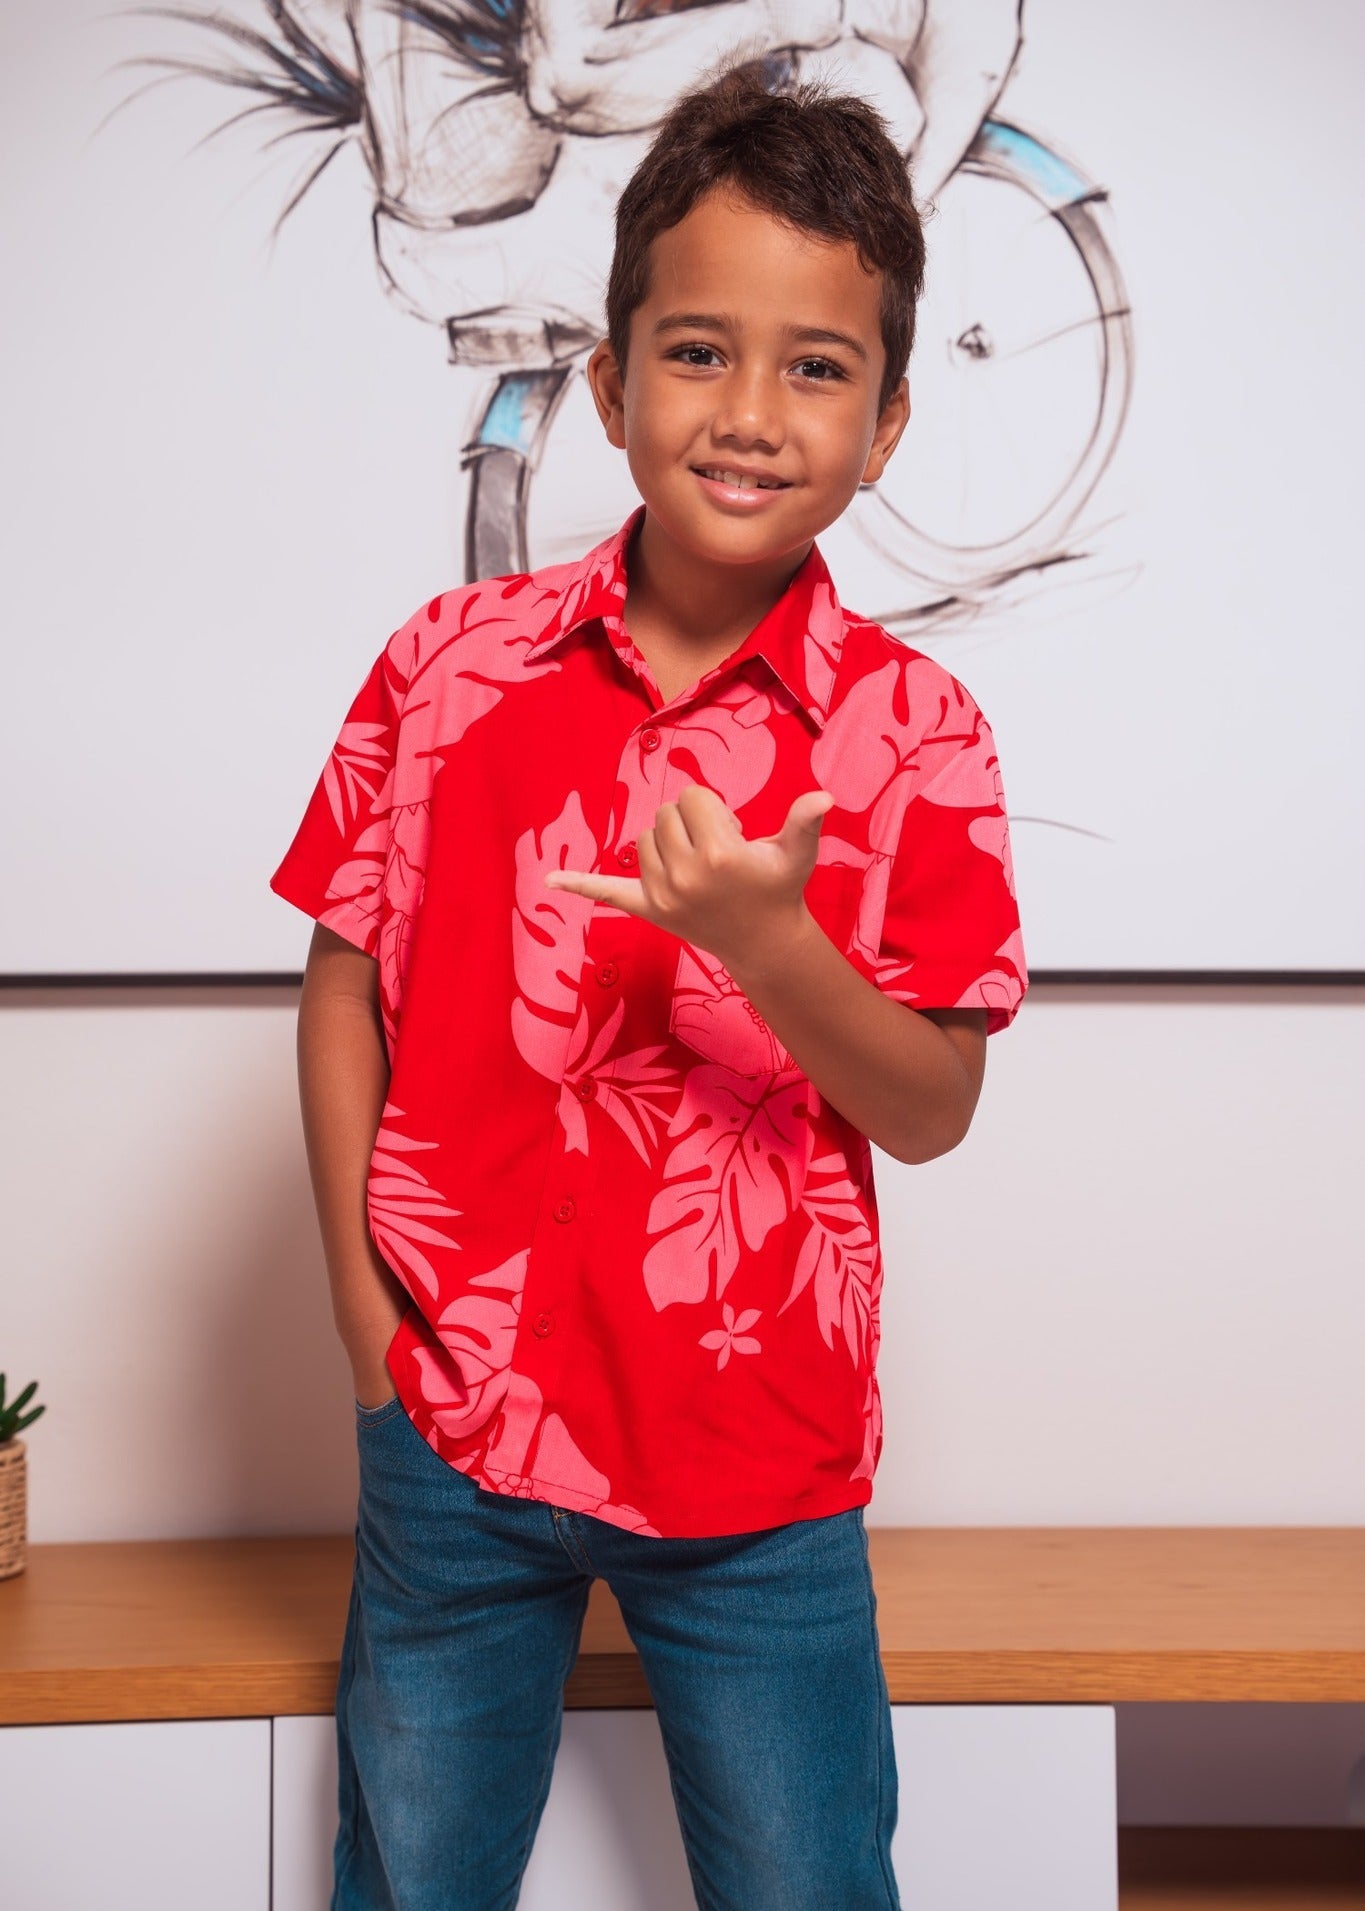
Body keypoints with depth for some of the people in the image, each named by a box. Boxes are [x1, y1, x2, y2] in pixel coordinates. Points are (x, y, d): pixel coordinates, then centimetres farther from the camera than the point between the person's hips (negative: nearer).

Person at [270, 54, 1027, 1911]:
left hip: (758, 1466, -1)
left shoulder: (912, 727, -8)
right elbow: (346, 981, 3)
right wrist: (364, 1298, -3)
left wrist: (765, 942, -25)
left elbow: (934, 1111, -7)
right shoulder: (453, 659, -4)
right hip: (453, 1424, 2)